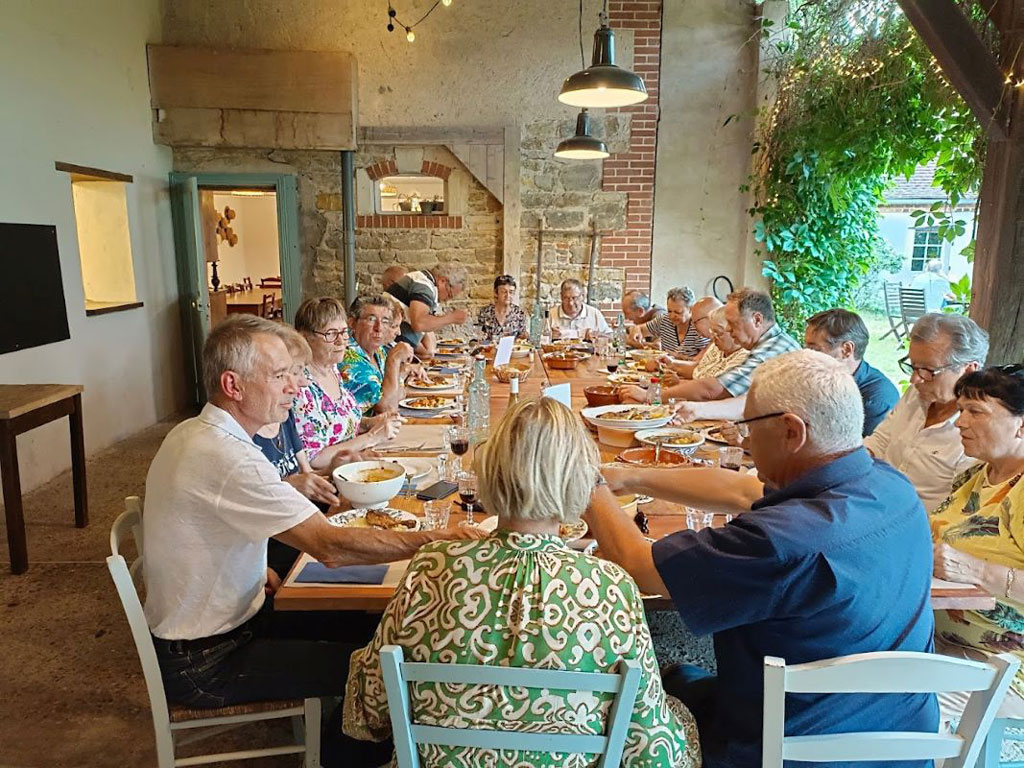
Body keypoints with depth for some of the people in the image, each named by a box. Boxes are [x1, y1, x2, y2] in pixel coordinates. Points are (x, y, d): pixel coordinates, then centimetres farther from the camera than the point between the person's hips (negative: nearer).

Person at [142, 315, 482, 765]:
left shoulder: (191, 432, 2)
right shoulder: (227, 458, -31)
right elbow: (331, 546, -33)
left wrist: (256, 571, 3)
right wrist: (433, 539, -26)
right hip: (203, 663, -9)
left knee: (364, 630, 9)